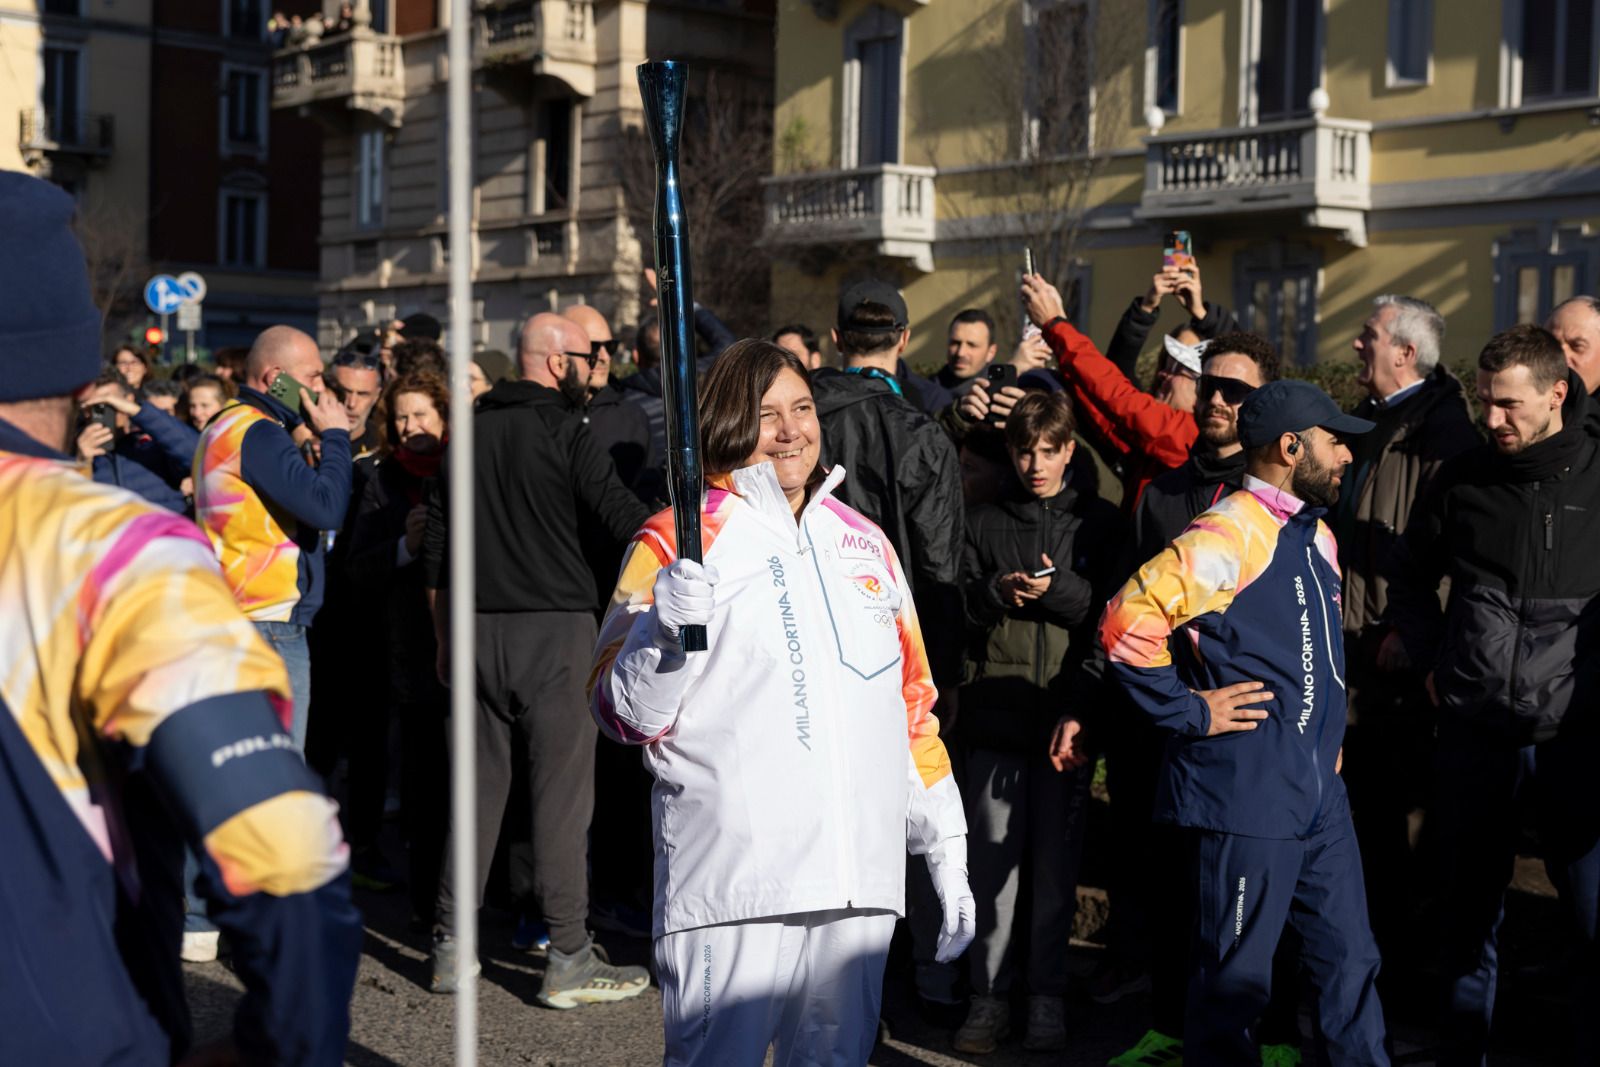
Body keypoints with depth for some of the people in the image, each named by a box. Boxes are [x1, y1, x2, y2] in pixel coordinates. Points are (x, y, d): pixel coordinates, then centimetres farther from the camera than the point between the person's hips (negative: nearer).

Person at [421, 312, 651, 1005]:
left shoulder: (471, 432, 11)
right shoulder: (564, 433, -8)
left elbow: (434, 547, 13)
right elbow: (628, 521, -13)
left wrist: (445, 637, 20)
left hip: (479, 629, 6)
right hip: (555, 625, -6)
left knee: (479, 785, 11)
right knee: (562, 790, -3)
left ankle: (453, 947, 15)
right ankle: (568, 959, 0)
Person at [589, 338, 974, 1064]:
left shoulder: (863, 542, 15)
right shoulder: (676, 543, -2)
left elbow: (911, 703, 20)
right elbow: (625, 717, -5)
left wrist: (946, 852, 18)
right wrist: (667, 629, -25)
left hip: (859, 882, 5)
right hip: (731, 885, -5)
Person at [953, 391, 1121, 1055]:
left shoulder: (1100, 523, 9)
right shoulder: (983, 523, 13)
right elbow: (956, 611, 9)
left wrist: (1058, 589, -13)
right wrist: (996, 592, -9)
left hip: (1068, 712, -1)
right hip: (995, 711, 1)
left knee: (1056, 863, 2)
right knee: (992, 860, 1)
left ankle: (1047, 995, 12)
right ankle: (990, 994, 9)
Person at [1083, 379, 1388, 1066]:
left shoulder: (1315, 534, 14)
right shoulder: (1227, 536, -15)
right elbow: (1127, 624, -22)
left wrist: (1330, 751, 17)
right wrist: (1191, 712, -15)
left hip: (1319, 796, 9)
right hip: (1248, 798, -8)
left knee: (1349, 961, 14)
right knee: (1236, 979, 2)